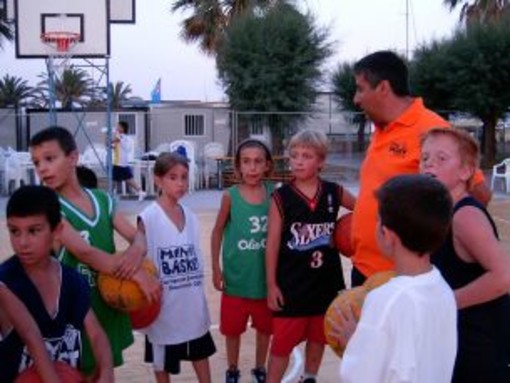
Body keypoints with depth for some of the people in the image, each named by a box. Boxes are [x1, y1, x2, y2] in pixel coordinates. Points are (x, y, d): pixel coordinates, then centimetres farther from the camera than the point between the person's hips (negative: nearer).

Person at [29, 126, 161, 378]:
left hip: (110, 305, 6)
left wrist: (136, 252, -21)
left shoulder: (102, 199, 4)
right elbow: (84, 252, -23)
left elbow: (138, 238, 4)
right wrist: (137, 275, -25)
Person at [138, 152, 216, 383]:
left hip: (192, 301, 5)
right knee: (162, 360, 12)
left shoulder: (190, 217, 3)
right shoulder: (148, 218, -14)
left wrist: (197, 291, 12)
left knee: (201, 351, 19)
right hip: (164, 302, -5)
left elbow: (195, 257, 10)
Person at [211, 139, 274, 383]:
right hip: (236, 276, -1)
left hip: (266, 275, 2)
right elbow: (218, 231, -1)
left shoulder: (273, 194, -7)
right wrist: (216, 268, -1)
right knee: (233, 328, 13)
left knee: (265, 327, 17)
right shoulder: (230, 196, -12)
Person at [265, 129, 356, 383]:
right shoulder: (281, 197, -9)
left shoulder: (334, 193, -3)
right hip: (291, 282, -3)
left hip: (325, 280, 3)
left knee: (318, 337, 19)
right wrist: (271, 284, -7)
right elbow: (273, 243, -6)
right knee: (283, 341, 4)